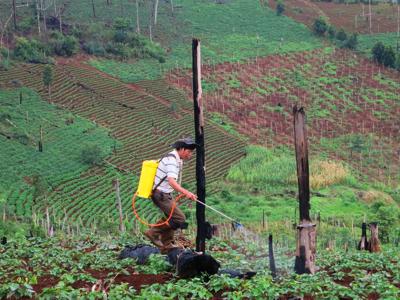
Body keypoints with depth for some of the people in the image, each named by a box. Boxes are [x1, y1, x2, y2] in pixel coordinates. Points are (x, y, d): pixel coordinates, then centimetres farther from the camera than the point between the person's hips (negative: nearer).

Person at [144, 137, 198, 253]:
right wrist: (186, 192, -47)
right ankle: (154, 232, -5)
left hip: (166, 194, 10)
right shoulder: (171, 160, -22)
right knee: (179, 219, -13)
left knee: (171, 218, 18)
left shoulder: (178, 159, 10)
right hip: (161, 194, -10)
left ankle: (167, 245, 28)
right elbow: (171, 181, -36)